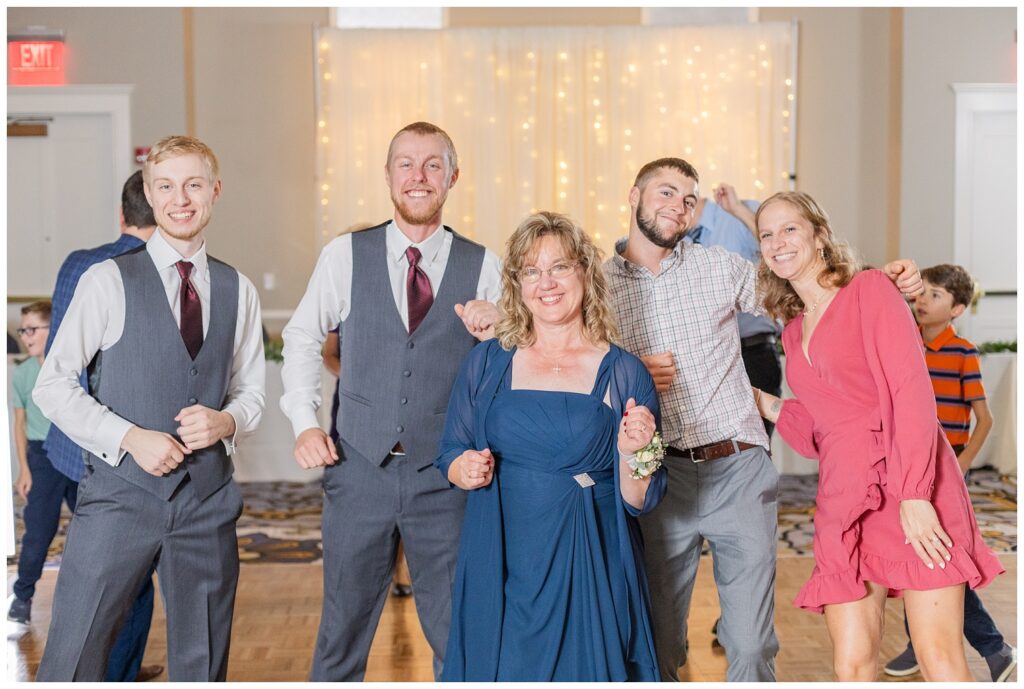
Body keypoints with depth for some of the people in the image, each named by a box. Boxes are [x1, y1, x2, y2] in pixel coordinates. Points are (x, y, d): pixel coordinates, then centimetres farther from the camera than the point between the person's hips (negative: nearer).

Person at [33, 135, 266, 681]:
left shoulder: (239, 291, 8)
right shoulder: (108, 281, -3)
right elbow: (53, 385, -4)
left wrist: (226, 421, -8)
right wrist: (131, 438, -15)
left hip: (208, 498, 3)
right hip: (120, 493, -3)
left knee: (202, 666, 12)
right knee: (72, 663, -3)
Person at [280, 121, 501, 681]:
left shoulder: (481, 267, 0)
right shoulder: (345, 256, 2)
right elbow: (301, 338, 12)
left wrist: (494, 337, -17)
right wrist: (304, 424, 2)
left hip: (445, 477, 0)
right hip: (359, 468, 0)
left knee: (458, 635, 9)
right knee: (343, 627, 11)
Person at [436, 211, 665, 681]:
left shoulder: (624, 375, -2)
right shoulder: (486, 364, 3)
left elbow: (640, 502, -1)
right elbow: (450, 455, 11)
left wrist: (631, 453, -20)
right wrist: (465, 469, -10)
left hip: (589, 573, -1)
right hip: (499, 570, 1)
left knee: (585, 672, 6)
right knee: (499, 673, 8)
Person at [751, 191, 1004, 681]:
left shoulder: (869, 289, 2)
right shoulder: (793, 332, 20)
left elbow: (913, 390, -9)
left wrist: (914, 493, -18)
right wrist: (773, 409, 11)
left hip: (912, 486, -5)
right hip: (842, 500, 6)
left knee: (939, 656, -12)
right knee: (851, 664, -1)